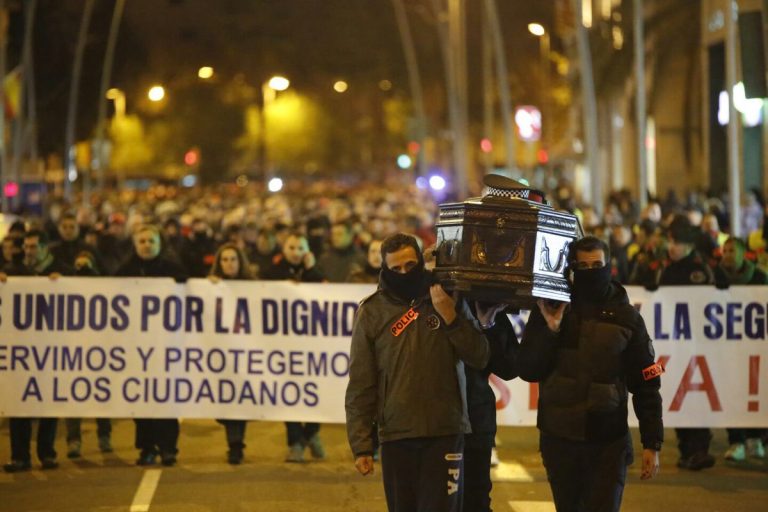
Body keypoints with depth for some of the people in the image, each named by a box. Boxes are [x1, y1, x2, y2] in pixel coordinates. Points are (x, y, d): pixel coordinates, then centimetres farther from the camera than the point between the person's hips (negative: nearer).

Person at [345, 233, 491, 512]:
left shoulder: (449, 298, 5)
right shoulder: (372, 311, 2)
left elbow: (480, 358, 1)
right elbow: (360, 384, 2)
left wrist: (450, 316, -13)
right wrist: (361, 445, -2)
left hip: (446, 433, -1)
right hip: (396, 436, 1)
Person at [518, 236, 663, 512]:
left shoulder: (626, 317, 0)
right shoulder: (549, 310, 2)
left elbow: (646, 385, 1)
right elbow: (527, 371, -2)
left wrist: (652, 444, -3)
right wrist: (550, 330, -16)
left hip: (608, 441, -2)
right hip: (559, 439, 2)